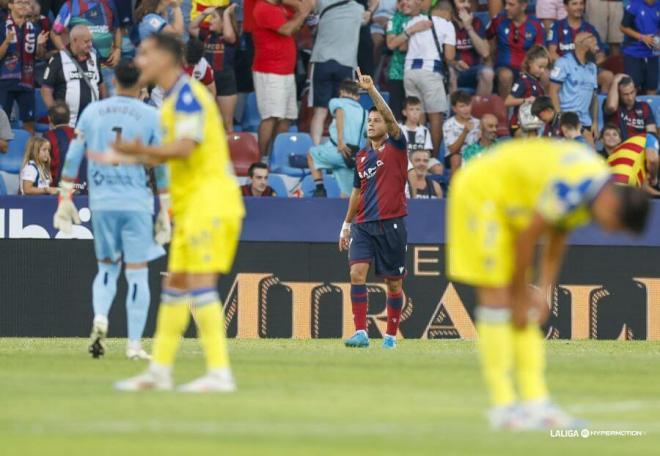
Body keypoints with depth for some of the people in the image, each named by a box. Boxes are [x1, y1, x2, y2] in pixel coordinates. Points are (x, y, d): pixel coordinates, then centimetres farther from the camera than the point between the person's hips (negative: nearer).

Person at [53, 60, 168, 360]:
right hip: (136, 204, -2)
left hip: (101, 202, 2)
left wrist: (65, 198, 10)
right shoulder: (150, 116, -1)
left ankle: (99, 318, -9)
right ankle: (134, 344, -2)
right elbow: (162, 166, 0)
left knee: (107, 267, 17)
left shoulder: (92, 112, 6)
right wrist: (165, 209, 5)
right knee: (137, 273, 2)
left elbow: (73, 157, 5)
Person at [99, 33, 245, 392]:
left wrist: (141, 151, -27)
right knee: (175, 283, 12)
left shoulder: (187, 94, -13)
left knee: (200, 282, -13)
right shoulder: (174, 99, 17)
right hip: (191, 202, 10)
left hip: (209, 199, -10)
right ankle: (160, 370, 18)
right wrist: (128, 158, 27)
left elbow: (185, 147, -24)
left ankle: (219, 373, -15)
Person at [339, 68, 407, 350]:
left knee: (394, 283, 4)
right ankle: (361, 332, -18)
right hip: (364, 224, 4)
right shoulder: (361, 157, 13)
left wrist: (372, 90, -27)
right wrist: (346, 225, 23)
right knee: (357, 272, -15)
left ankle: (391, 335, 16)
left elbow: (390, 117, -18)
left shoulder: (395, 147, 0)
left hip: (391, 225, -4)